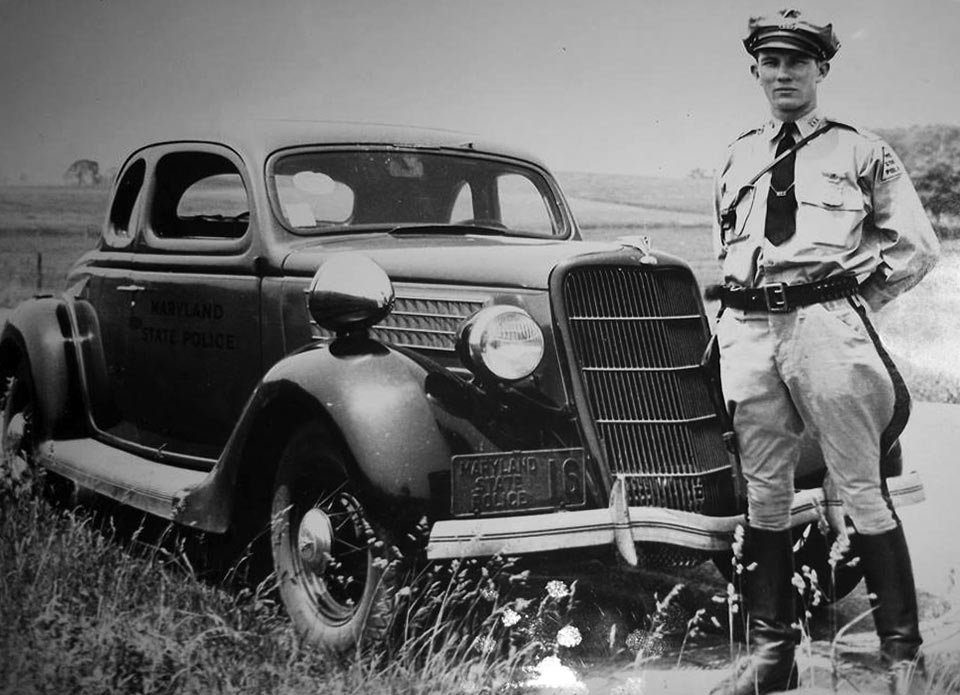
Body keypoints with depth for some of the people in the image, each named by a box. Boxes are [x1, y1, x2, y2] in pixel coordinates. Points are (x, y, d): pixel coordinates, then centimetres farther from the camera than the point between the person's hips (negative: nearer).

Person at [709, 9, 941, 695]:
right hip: (746, 330, 4)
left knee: (863, 490, -2)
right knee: (763, 491, 7)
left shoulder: (861, 151, 7)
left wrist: (850, 304, 3)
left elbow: (917, 247, 7)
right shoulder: (738, 157, 19)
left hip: (825, 324, -4)